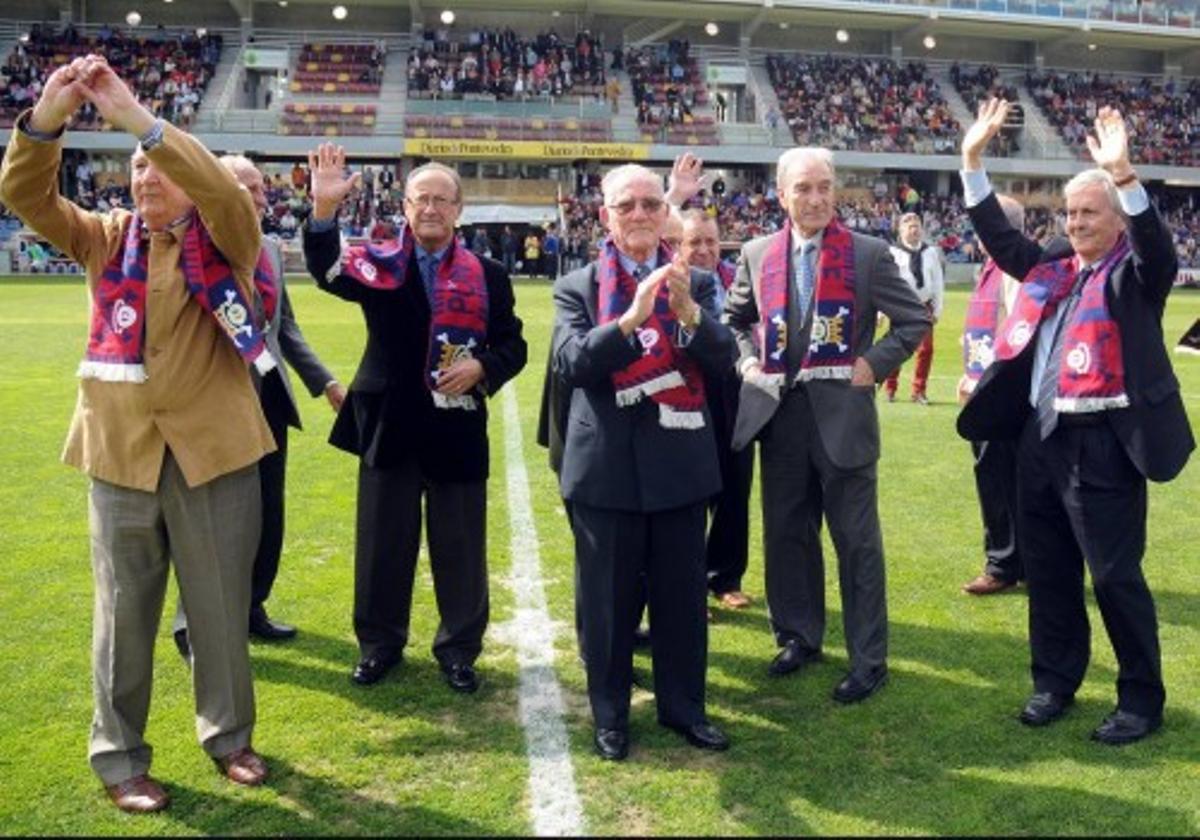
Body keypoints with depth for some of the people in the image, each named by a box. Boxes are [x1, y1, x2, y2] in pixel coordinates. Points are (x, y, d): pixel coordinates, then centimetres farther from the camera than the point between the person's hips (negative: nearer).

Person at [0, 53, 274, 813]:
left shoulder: (226, 239, -1)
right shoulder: (106, 237, 7)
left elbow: (226, 190, -22)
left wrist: (136, 116, -27)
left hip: (213, 446, -2)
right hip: (120, 450, 2)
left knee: (221, 604, 11)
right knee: (124, 609, 10)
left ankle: (228, 735, 30)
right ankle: (119, 756, 25)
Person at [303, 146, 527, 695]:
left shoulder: (488, 275, 4)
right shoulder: (378, 264, 2)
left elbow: (513, 346, 5)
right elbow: (328, 273, -19)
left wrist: (481, 368, -16)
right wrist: (324, 209, -35)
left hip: (457, 429, 0)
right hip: (389, 425, 0)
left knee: (460, 546, 8)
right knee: (383, 543, 11)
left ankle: (459, 649, 23)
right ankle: (380, 643, 27)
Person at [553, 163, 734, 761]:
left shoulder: (694, 284, 6)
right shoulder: (577, 287, 0)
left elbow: (723, 357, -7)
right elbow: (571, 364, -15)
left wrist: (688, 312, -25)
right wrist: (632, 318, -28)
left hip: (680, 463, 2)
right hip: (606, 468, -2)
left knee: (682, 595, 11)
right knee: (608, 599, 8)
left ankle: (683, 706, 28)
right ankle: (609, 714, 25)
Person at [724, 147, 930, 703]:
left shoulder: (868, 254, -4)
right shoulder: (757, 255, 6)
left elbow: (915, 320, 1)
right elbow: (734, 318, 20)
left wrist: (874, 363, -8)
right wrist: (747, 361, 5)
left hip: (841, 412, -3)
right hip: (778, 413, 4)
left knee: (857, 541, 3)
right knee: (786, 532, 14)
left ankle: (869, 659, 14)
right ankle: (799, 636, 31)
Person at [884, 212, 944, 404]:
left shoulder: (931, 252, 6)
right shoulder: (893, 253, -5)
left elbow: (938, 283, 9)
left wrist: (937, 310, 5)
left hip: (924, 306, 3)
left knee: (926, 349, 0)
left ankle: (919, 391, 12)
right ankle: (890, 389, 16)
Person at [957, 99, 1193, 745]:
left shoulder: (1135, 273, -6)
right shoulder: (1051, 266, 11)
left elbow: (1160, 250, -26)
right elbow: (999, 238, 15)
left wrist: (1124, 174, -38)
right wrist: (973, 161, 7)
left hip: (1104, 443, -6)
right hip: (1041, 436, 7)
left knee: (1116, 574, 0)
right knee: (1047, 567, 14)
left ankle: (1142, 698, 16)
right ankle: (1055, 680, 29)